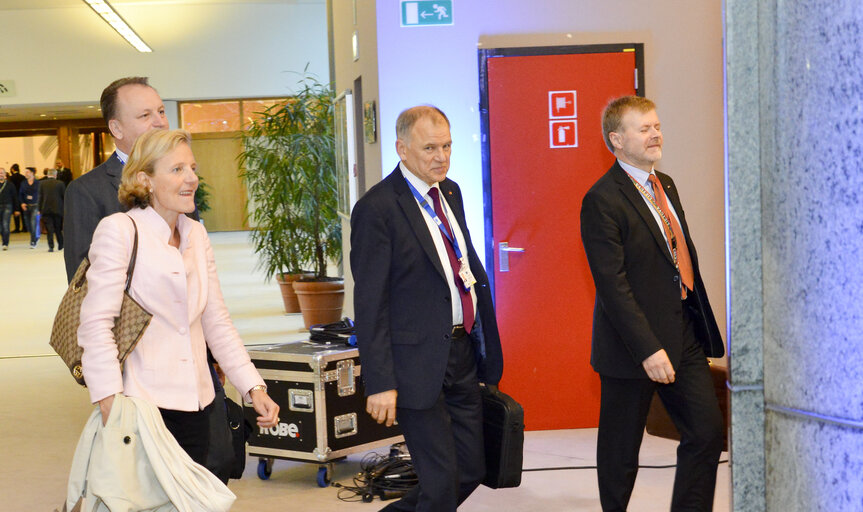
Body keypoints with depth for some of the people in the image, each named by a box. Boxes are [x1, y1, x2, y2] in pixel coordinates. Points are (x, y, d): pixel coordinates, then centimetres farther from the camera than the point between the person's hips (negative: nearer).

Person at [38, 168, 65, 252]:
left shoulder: (42, 184, 1)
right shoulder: (60, 183, -3)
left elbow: (40, 197, 2)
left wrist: (39, 209, 6)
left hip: (46, 210, 0)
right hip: (57, 209, 0)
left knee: (49, 229, 0)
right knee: (58, 229, 12)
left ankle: (51, 246, -8)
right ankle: (61, 245, 17)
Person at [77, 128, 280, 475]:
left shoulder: (196, 234, 13)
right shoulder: (119, 230, -7)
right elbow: (95, 325, -12)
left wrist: (254, 388, 7)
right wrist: (110, 404, -20)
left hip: (195, 405, 6)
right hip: (144, 404, -6)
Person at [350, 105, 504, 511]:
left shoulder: (450, 192, 11)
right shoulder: (377, 208, -13)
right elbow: (369, 303, -15)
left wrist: (484, 346, 14)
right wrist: (380, 383, -18)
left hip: (463, 353, 8)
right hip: (418, 362, -8)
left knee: (470, 470, 15)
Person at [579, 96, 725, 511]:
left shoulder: (665, 184, 13)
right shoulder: (602, 200, -15)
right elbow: (612, 284, -19)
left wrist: (701, 321, 13)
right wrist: (648, 349, -23)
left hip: (684, 336, 8)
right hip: (634, 344, -7)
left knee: (707, 433, 5)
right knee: (621, 450, 7)